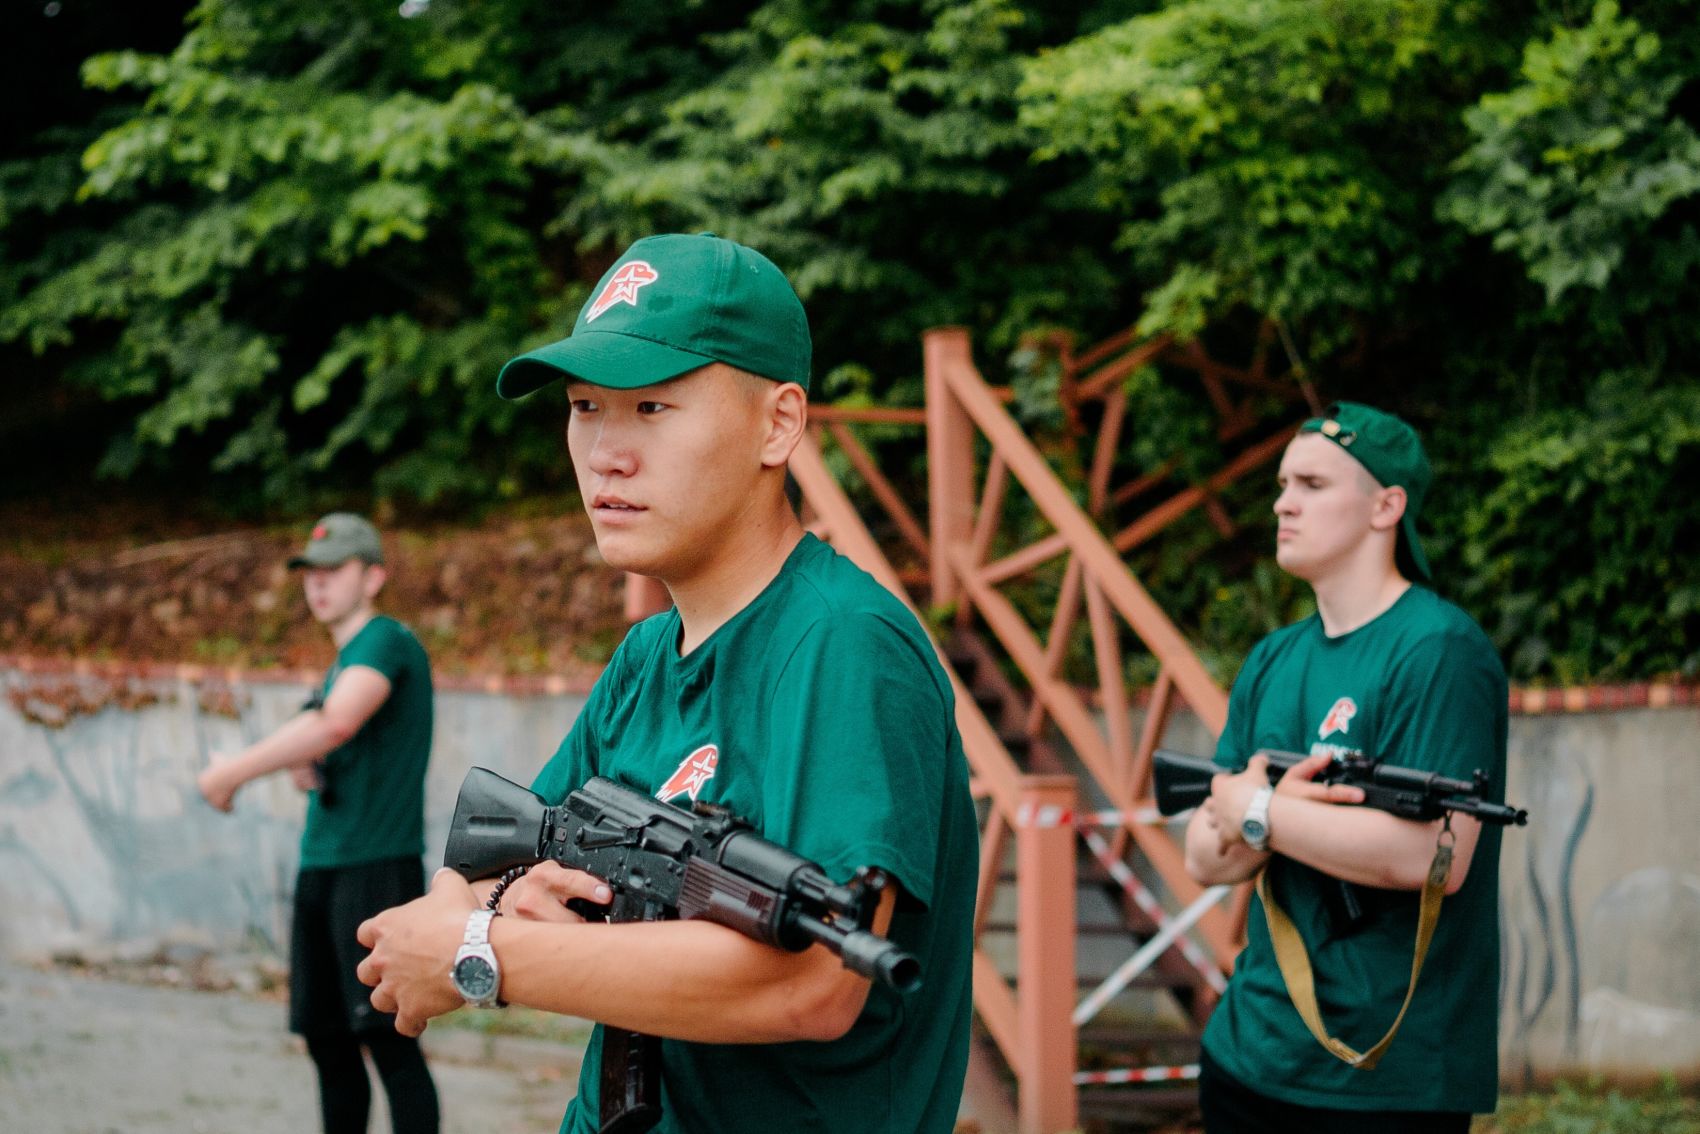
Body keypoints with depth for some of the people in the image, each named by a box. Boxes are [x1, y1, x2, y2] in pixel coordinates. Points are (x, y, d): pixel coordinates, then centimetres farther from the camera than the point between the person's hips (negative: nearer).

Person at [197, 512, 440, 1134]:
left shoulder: (387, 641, -9)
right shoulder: (341, 662, 19)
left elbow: (337, 724, -25)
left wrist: (232, 771, -18)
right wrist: (299, 762, -3)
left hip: (378, 869, -9)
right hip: (320, 867, 9)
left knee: (388, 1037, -12)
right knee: (328, 1040, 10)